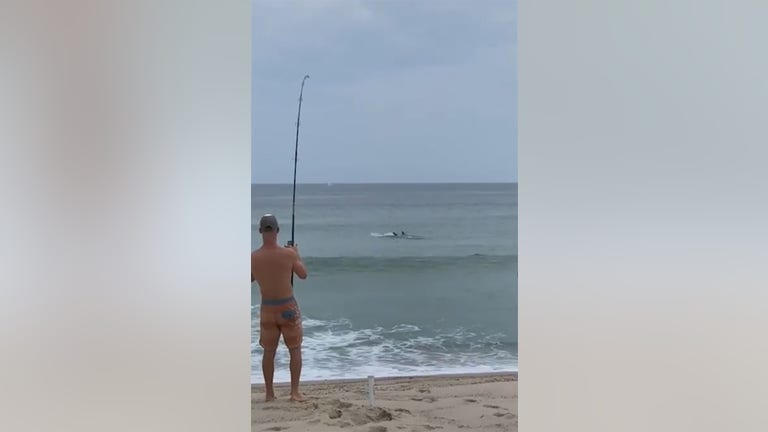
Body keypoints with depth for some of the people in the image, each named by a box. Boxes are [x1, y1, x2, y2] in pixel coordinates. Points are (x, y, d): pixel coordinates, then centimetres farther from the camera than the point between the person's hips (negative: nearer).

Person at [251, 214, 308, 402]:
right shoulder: (288, 254, -18)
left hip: (267, 308, 2)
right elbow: (303, 274, -2)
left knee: (269, 351, 14)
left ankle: (269, 393, 18)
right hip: (287, 307, -2)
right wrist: (297, 255, 11)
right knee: (295, 349, 13)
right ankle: (295, 391, 10)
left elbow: (249, 279, 7)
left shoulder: (253, 257, -11)